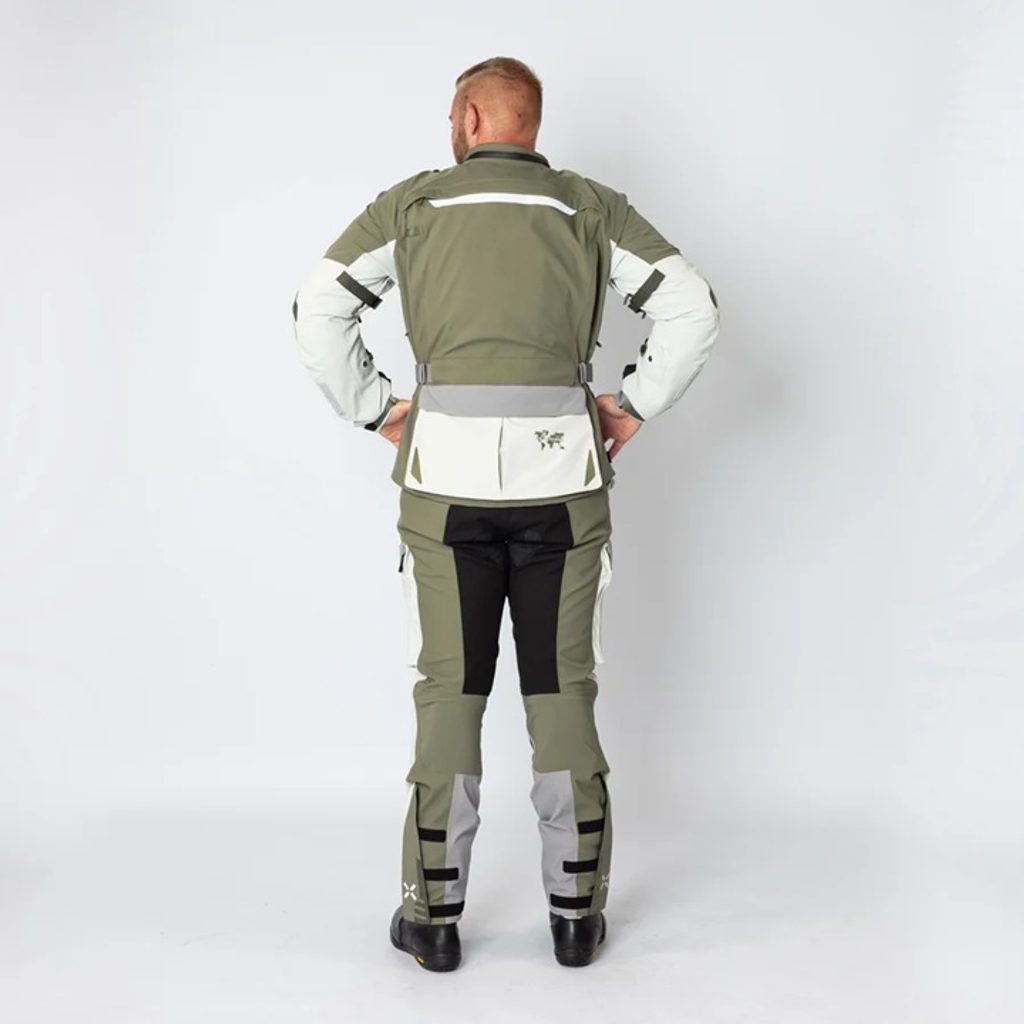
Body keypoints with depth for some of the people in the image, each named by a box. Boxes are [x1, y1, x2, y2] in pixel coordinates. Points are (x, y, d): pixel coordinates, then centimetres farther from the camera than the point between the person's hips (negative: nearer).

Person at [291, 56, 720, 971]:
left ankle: (434, 915, 13)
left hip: (447, 473, 0)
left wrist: (378, 412, 7)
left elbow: (319, 311, 0)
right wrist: (632, 410, 6)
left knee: (449, 690, 6)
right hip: (561, 473, 1)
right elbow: (693, 310, 1)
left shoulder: (414, 202, 7)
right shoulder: (591, 207, 9)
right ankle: (576, 913, 15)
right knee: (562, 688, 7)